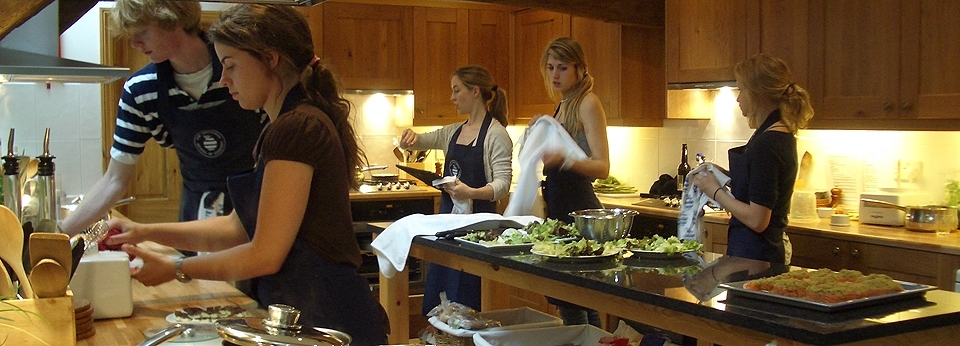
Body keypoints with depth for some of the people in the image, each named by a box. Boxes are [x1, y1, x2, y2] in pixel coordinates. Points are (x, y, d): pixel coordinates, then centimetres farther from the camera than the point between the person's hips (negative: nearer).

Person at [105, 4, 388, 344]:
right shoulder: (294, 125, 13)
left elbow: (265, 255, -19)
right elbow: (240, 229, 16)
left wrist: (176, 269, -7)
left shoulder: (296, 128, -18)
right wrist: (147, 232, 10)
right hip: (304, 315, 9)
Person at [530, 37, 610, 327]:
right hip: (558, 208, 9)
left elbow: (602, 167, -17)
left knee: (573, 304, -8)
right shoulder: (563, 106, 17)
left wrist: (564, 158, -34)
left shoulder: (587, 103, -9)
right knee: (567, 301, 12)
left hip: (578, 209, -9)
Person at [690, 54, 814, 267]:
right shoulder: (781, 136, 10)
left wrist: (715, 191, -11)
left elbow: (757, 220, -23)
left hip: (754, 257, -10)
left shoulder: (766, 144, -21)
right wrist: (726, 176, 10)